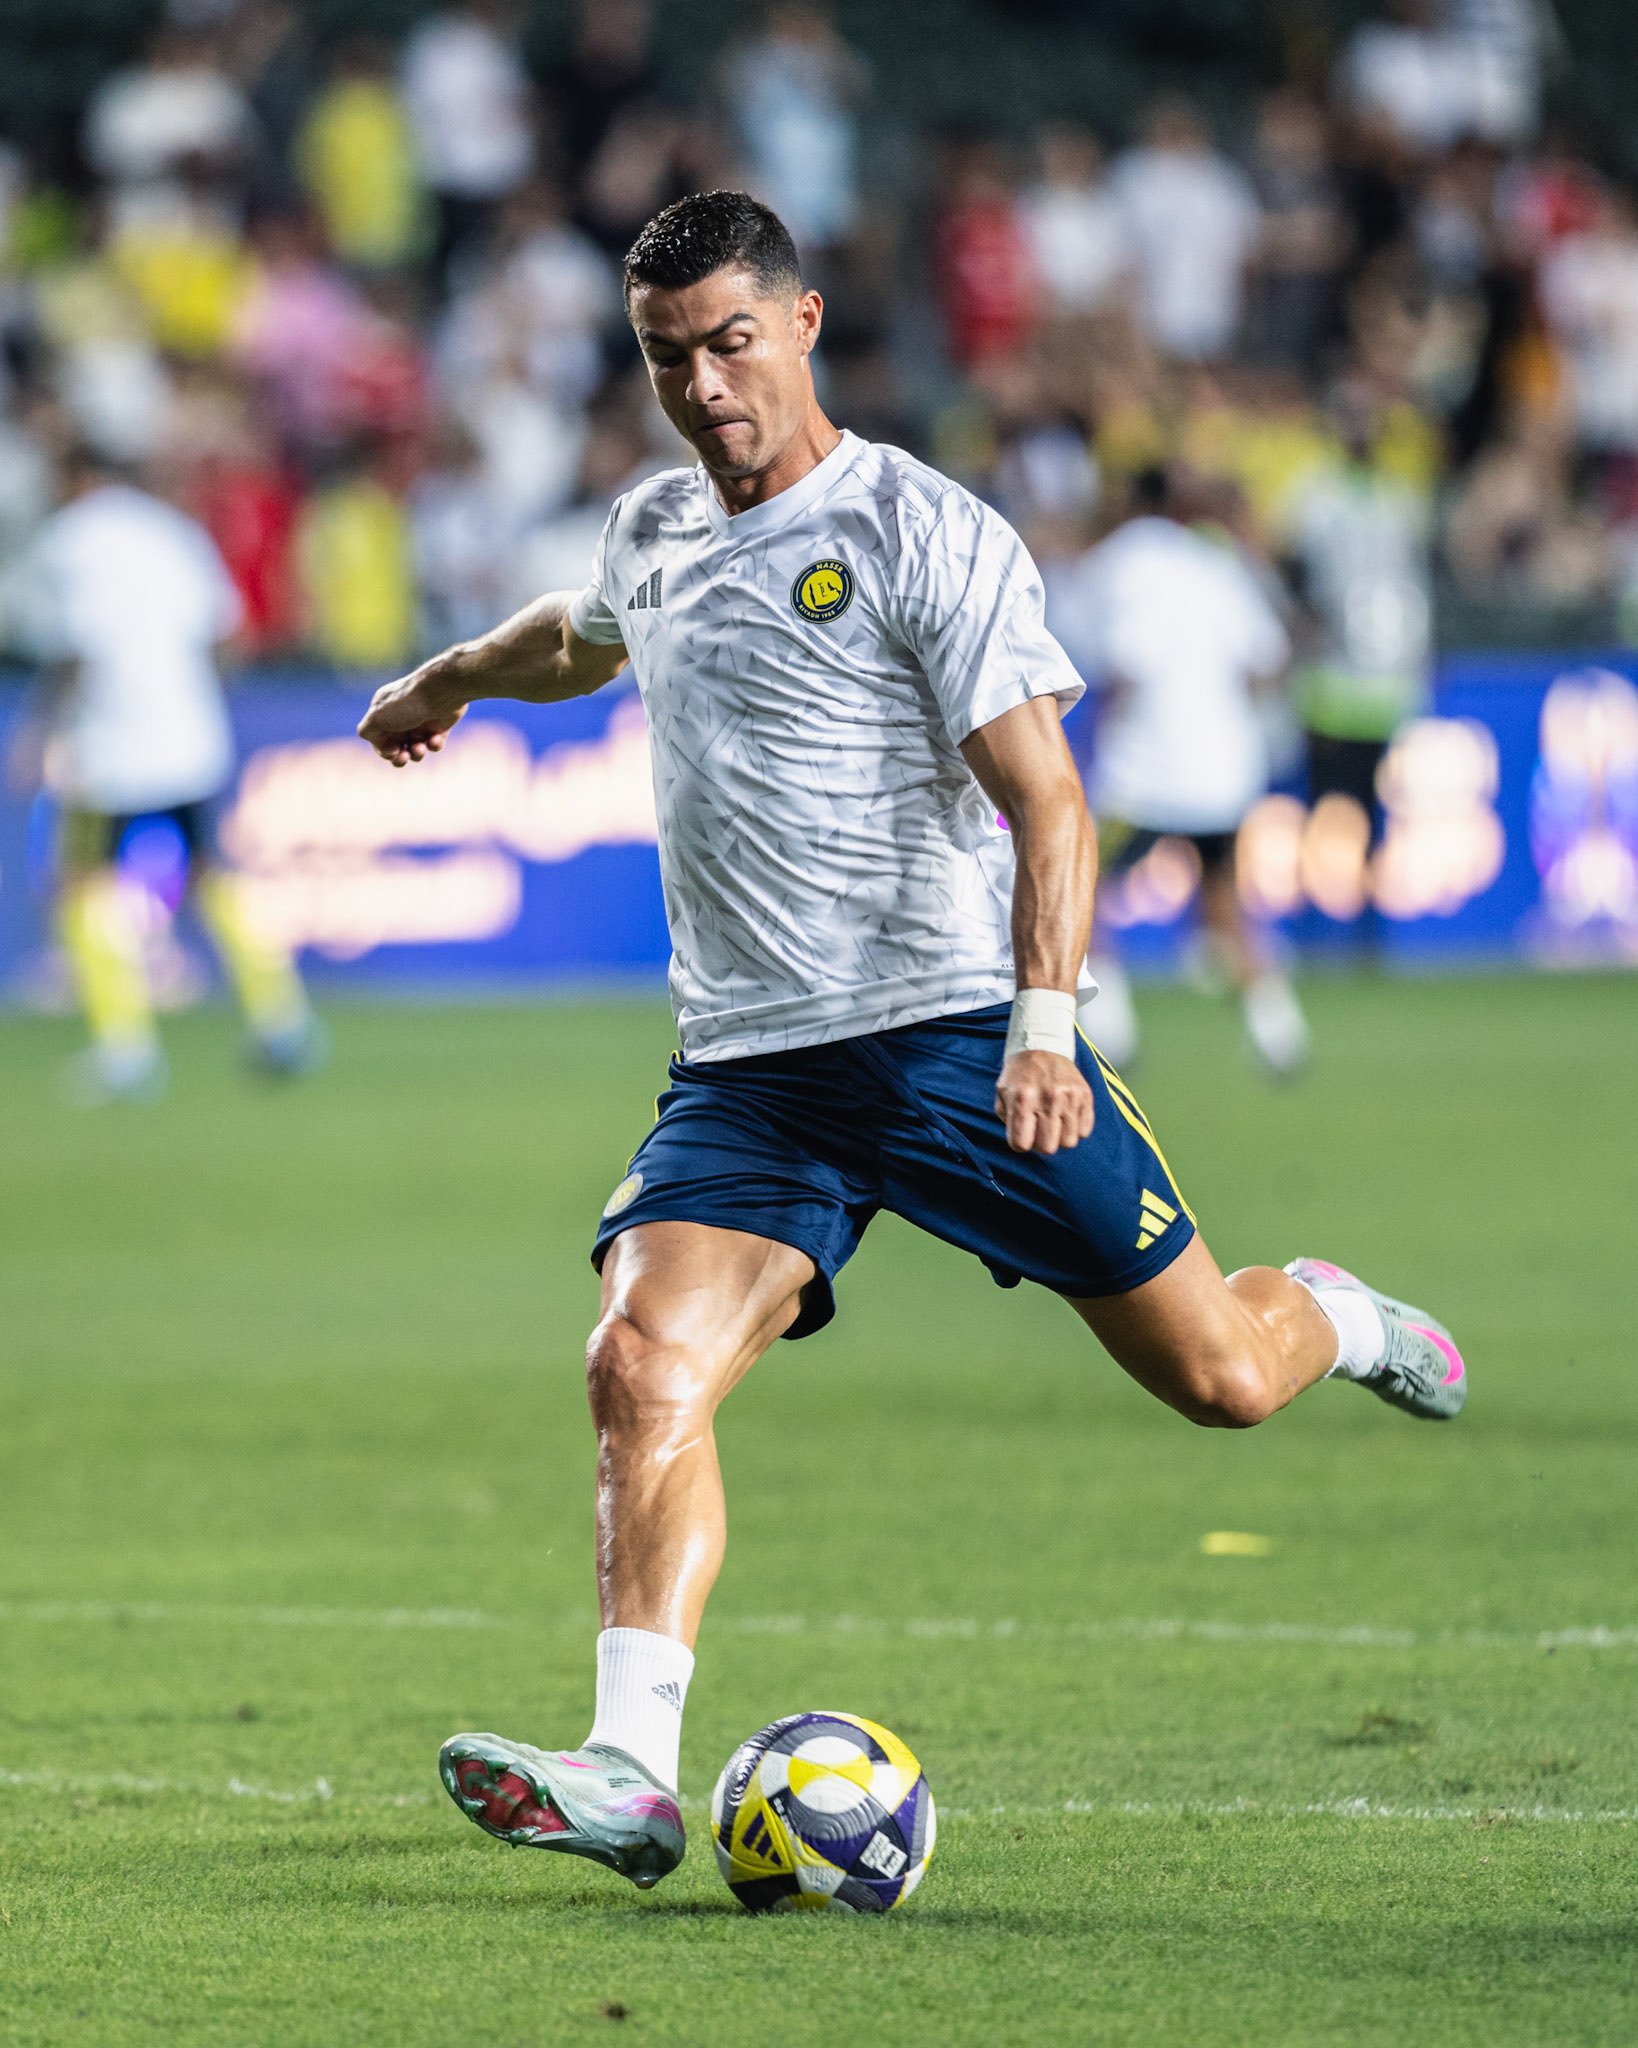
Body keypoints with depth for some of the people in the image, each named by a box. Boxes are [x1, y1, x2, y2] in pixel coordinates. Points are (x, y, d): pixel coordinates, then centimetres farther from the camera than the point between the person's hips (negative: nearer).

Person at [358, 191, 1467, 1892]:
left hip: (957, 1034, -4)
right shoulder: (653, 535, 12)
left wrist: (1045, 1019, -26)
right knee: (643, 1370, -20)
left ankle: (1334, 1319, 37)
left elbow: (1046, 802, -13)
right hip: (745, 1071, 4)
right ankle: (630, 1774, -26)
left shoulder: (925, 536, -8)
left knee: (1217, 1380, 0)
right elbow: (586, 635, 39)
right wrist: (449, 679, 56)